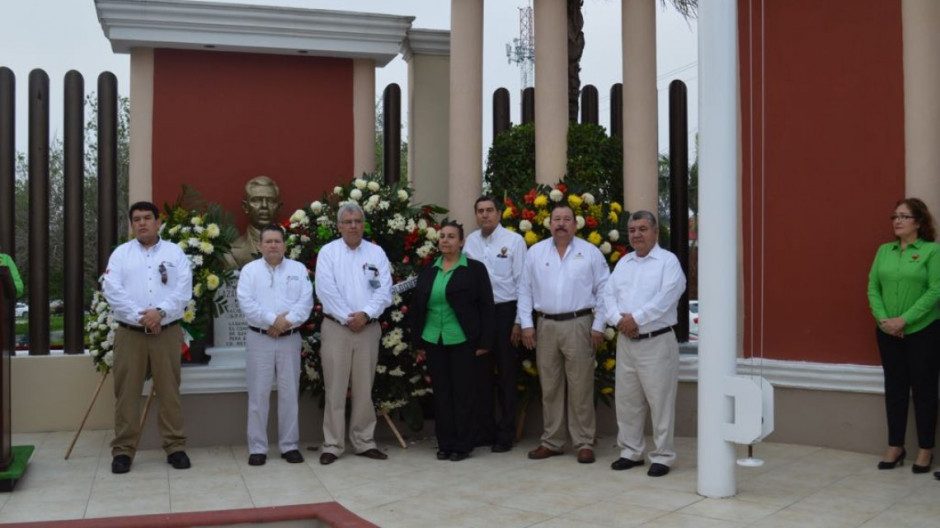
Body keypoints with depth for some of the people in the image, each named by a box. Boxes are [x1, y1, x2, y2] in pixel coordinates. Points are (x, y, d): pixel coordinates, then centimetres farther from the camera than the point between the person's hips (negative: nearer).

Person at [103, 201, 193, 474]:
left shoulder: (175, 252, 5)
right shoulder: (121, 253, 6)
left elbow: (183, 290, -5)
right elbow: (112, 290, -6)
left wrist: (160, 312, -19)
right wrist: (139, 316, -15)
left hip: (167, 332, 0)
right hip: (129, 332, 0)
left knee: (169, 390, 5)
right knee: (126, 392, 3)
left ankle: (175, 447, 13)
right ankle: (123, 450, 11)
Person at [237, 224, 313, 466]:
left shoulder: (298, 269, 7)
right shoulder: (250, 270, 4)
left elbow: (306, 301, -4)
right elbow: (246, 303, -9)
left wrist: (287, 321, -17)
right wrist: (273, 320, -17)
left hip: (290, 338, 1)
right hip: (259, 339, -1)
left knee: (289, 393, 5)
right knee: (258, 394, 1)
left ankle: (289, 445, 13)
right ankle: (257, 448, 7)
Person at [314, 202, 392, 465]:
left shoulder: (377, 253, 7)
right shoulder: (328, 252, 1)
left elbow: (384, 290, -1)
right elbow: (326, 290, -8)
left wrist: (365, 314, -13)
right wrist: (347, 318, -12)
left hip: (368, 327, 2)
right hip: (336, 327, -2)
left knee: (364, 388, 8)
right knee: (335, 388, -1)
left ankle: (364, 442, 17)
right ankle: (332, 445, 6)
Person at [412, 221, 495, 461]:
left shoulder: (475, 269, -1)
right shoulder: (427, 272, 10)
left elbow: (486, 306, -3)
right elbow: (417, 308, 13)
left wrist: (485, 341, -8)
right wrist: (417, 342, 9)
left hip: (462, 341, -4)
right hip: (433, 341, 4)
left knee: (462, 392, 2)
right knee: (441, 393, 8)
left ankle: (462, 445, 11)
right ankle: (445, 443, 16)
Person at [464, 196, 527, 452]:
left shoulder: (514, 240, -5)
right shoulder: (470, 241, 6)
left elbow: (522, 282, -6)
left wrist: (519, 322, -8)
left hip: (504, 311, -4)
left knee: (506, 374, 5)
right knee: (480, 373, 10)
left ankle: (505, 434, 15)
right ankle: (483, 431, 23)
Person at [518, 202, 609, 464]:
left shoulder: (590, 252, 2)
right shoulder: (535, 252, 8)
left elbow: (603, 290, 1)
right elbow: (525, 290, 9)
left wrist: (599, 325, -4)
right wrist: (526, 324, 3)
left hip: (578, 324, -3)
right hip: (545, 325, 3)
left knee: (580, 387, -1)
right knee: (549, 387, 9)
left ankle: (584, 443, 7)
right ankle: (552, 441, 18)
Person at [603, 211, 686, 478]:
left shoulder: (668, 261, -5)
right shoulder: (623, 263, 15)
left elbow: (665, 299, -17)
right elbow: (609, 295, 8)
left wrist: (636, 319, -17)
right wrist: (619, 320, -10)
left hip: (657, 342, -6)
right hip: (625, 341, 6)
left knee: (660, 401, -2)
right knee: (626, 399, 11)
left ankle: (663, 456, 7)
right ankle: (631, 451, 23)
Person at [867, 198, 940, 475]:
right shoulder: (884, 251, 9)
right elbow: (873, 288, 6)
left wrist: (904, 320, -18)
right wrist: (883, 319, -9)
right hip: (888, 334, 5)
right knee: (894, 389, 10)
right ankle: (895, 447, 19)